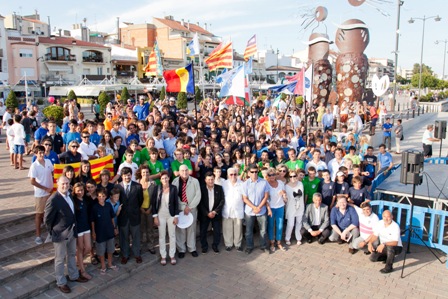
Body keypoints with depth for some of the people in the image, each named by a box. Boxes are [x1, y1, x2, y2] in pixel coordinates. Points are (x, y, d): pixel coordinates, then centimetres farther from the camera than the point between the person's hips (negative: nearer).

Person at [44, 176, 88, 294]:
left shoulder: (69, 195, 0)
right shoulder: (53, 199, -24)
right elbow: (47, 219, -18)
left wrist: (74, 227, 11)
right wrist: (53, 232, -9)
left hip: (72, 231, 7)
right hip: (60, 234, -7)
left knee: (72, 254, 23)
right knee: (60, 259, 10)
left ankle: (74, 276, 41)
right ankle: (61, 282, 27)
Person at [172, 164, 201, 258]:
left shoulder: (195, 181, -3)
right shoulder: (175, 181, -3)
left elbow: (198, 195, -6)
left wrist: (189, 207, -12)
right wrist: (183, 207, -11)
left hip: (192, 209, 0)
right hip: (179, 209, 0)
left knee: (191, 229, 7)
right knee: (180, 230, 5)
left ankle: (192, 249, 21)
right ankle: (181, 250, 19)